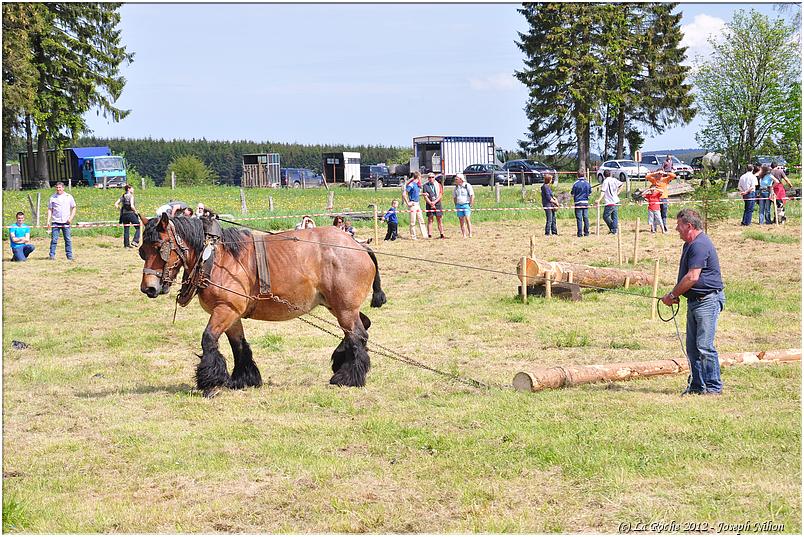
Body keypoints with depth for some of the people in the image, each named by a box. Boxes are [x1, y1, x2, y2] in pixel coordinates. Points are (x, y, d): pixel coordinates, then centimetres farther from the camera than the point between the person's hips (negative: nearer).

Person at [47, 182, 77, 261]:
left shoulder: (69, 197, 8)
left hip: (66, 222, 0)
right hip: (55, 222, 0)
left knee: (68, 240, 0)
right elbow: (50, 210, 9)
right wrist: (48, 221, -2)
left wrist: (71, 218, -5)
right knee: (54, 239, -5)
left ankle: (69, 256, 4)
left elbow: (73, 208, 10)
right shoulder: (52, 198, 8)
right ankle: (52, 255, -5)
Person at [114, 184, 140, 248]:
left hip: (124, 214, 6)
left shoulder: (122, 196, 9)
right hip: (131, 214, -6)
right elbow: (132, 206, -20)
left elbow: (116, 204, 6)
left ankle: (126, 244, 13)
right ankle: (135, 241, -5)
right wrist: (136, 211, -5)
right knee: (138, 227, 6)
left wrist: (120, 209, 15)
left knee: (126, 230, 11)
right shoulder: (131, 196, -10)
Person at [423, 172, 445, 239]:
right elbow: (425, 196, -2)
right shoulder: (425, 186, 4)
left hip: (438, 204, 1)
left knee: (439, 220, 1)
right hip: (429, 205, -1)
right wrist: (431, 203, -12)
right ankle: (430, 235, -2)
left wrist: (434, 202, -12)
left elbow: (440, 195, 1)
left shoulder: (438, 185, 8)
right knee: (430, 220, -1)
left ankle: (442, 234, 3)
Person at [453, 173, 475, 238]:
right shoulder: (456, 187, 12)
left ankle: (470, 234, -14)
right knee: (461, 221, 1)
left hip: (466, 205, -5)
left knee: (467, 219, -17)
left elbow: (472, 196, -5)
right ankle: (464, 235, 4)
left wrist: (471, 205, -9)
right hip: (459, 205, 5)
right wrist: (456, 205, 14)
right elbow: (454, 197, 22)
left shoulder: (467, 186, -4)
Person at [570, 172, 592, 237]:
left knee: (579, 219, -2)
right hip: (586, 202, 3)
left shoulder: (576, 183, -10)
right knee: (586, 218, 8)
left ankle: (580, 233, -4)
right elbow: (590, 192, 13)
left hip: (578, 203, -3)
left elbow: (573, 194, -3)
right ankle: (586, 233, 10)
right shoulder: (587, 183, 1)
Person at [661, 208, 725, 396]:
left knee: (704, 346, -10)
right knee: (692, 347, 10)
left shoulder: (700, 245, -17)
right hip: (694, 301, 11)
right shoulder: (689, 244, 17)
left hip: (708, 300, -11)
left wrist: (672, 295, -11)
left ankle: (714, 386, -3)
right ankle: (697, 385, 15)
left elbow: (692, 277, -21)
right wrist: (675, 295, 7)